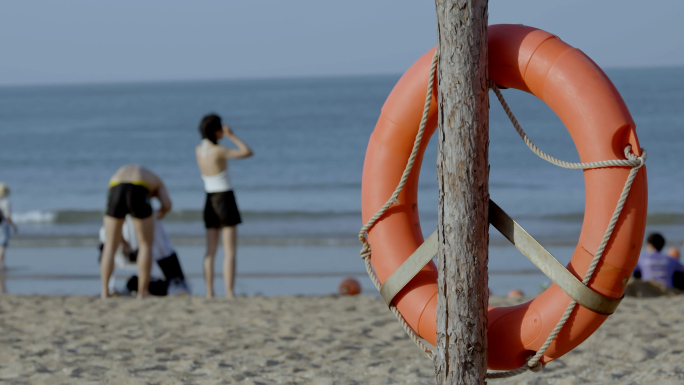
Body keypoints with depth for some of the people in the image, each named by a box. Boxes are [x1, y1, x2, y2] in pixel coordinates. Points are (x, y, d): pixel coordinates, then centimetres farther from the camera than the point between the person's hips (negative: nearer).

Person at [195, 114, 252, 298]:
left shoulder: (198, 150, 2)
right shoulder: (218, 151, -19)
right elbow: (248, 152, -18)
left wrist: (223, 137, 11)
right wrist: (232, 136, -9)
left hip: (210, 202, 7)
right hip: (226, 201, -7)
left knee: (210, 251, 8)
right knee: (230, 252, -5)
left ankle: (209, 294, 4)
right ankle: (229, 294, -10)